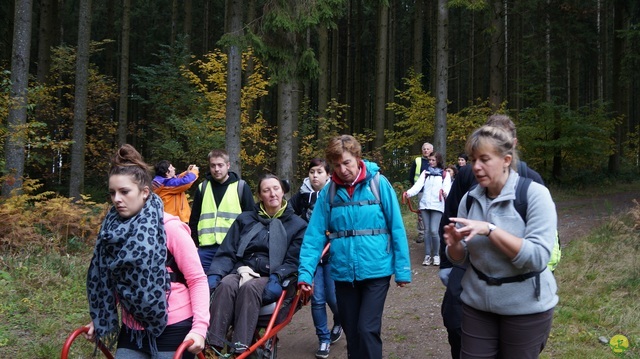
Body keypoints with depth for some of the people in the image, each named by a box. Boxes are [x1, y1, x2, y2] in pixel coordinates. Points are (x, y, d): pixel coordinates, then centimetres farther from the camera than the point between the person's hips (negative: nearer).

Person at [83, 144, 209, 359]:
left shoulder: (170, 227, -14)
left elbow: (197, 280, -12)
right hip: (133, 332, 5)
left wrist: (199, 327, -19)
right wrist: (99, 320, 8)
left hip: (173, 331, -4)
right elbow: (106, 282, 13)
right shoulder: (112, 230, 1)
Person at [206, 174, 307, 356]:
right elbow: (226, 252, 10)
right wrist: (214, 274, -9)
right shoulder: (245, 219, 18)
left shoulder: (297, 224, 12)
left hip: (270, 279, -2)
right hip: (242, 272, 2)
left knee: (250, 287, -36)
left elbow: (293, 261, 2)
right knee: (226, 284, -33)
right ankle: (212, 346, -40)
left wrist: (276, 278, -18)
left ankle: (240, 350, -45)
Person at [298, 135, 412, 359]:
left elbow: (396, 228, -6)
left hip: (376, 270, -3)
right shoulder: (329, 191, -1)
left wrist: (402, 269, -7)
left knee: (367, 330, -7)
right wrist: (305, 273, -11)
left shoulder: (378, 183, -7)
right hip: (343, 273, 3)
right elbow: (315, 235, -3)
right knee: (351, 332, 14)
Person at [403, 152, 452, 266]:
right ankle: (427, 255, 14)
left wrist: (444, 192, -34)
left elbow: (447, 187, -9)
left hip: (437, 206, -3)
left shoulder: (445, 174, 5)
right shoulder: (425, 173, 11)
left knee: (434, 231, -10)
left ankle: (436, 255, 8)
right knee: (427, 231, 6)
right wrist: (409, 192, -23)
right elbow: (418, 185, -4)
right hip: (424, 205, 3)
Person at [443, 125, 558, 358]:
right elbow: (461, 259, 5)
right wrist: (454, 245, -17)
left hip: (526, 308, -4)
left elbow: (538, 258, -23)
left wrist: (489, 229, -28)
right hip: (476, 304, 4)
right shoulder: (470, 199, 0)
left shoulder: (534, 194, -15)